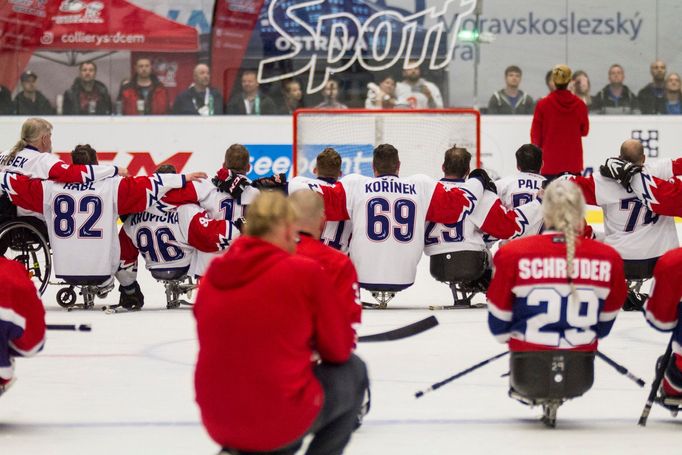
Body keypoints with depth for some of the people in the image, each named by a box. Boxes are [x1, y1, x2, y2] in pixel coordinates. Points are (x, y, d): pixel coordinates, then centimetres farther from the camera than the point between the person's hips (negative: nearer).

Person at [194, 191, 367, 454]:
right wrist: (312, 344, 23)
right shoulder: (305, 272, -10)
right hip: (284, 423, -5)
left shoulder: (213, 277, 3)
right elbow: (339, 350, 2)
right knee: (353, 371, 21)